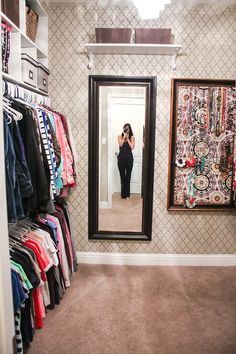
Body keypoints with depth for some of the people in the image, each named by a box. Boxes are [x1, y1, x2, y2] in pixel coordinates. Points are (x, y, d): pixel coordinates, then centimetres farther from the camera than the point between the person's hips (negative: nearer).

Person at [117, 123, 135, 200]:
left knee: (128, 176, 1)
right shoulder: (120, 136, 6)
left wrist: (127, 138, -7)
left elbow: (132, 147, -8)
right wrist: (124, 136, -11)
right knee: (122, 176, 3)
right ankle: (123, 194, 11)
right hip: (121, 158, 0)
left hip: (129, 158, 0)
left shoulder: (132, 137, 4)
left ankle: (127, 194, 8)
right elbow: (120, 144, -11)